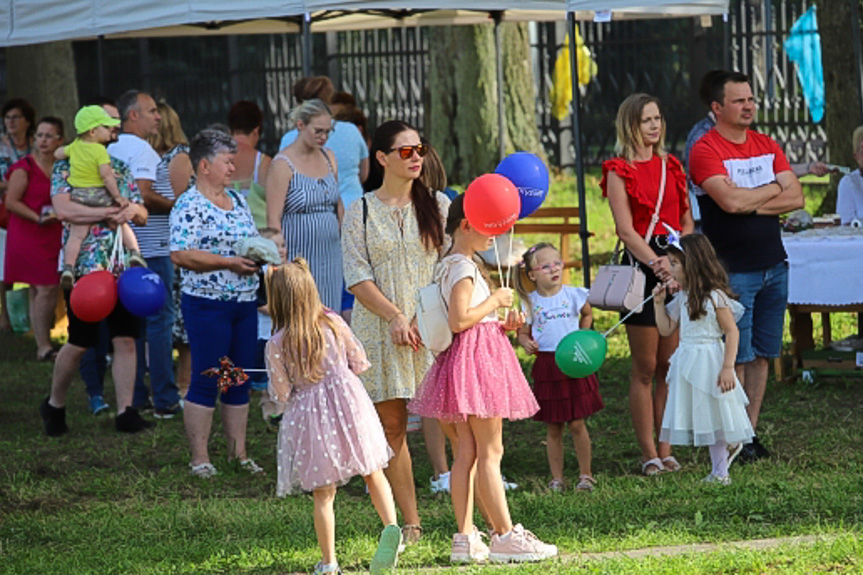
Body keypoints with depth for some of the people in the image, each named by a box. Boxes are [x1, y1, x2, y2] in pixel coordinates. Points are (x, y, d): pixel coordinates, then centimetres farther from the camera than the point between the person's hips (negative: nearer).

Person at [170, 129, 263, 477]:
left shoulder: (237, 202, 15)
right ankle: (199, 458, 0)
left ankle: (238, 452, 18)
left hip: (244, 303, 8)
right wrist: (228, 262, -21)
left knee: (240, 381, 10)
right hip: (207, 305, -8)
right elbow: (180, 254, -19)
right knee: (206, 381, -5)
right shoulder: (189, 206, -10)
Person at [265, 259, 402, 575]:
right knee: (372, 472, 17)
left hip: (309, 415, -2)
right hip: (349, 403, 2)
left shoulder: (277, 345, -12)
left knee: (323, 494, 8)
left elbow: (281, 394, -5)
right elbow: (359, 363, 6)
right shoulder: (333, 324, -4)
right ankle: (391, 525, -7)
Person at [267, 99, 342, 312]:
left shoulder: (329, 157, 12)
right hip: (297, 253, -6)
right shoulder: (283, 164, -8)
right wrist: (282, 260, -17)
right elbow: (273, 219, -11)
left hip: (330, 254, 6)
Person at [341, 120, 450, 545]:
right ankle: (411, 525, 5)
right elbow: (358, 278, -1)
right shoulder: (360, 213, 6)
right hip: (381, 330, 0)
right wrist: (395, 317, -13)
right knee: (391, 424, 0)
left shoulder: (438, 205, 9)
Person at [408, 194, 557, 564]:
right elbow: (459, 320, -23)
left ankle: (465, 538, 5)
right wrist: (494, 300, -11)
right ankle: (505, 536, -7)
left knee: (467, 452, 6)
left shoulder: (451, 265, 18)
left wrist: (502, 325, 10)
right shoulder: (463, 267, -13)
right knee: (490, 451, -8)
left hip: (471, 357, 10)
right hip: (477, 357, -10)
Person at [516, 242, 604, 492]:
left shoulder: (573, 295, 0)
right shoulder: (531, 302, -1)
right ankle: (557, 478, 15)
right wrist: (526, 342, -13)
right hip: (546, 366, 1)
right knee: (553, 428, 6)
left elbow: (587, 314, 20)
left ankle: (585, 474, 12)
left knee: (577, 424, 0)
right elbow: (523, 332, 8)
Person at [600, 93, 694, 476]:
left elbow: (687, 222, 14)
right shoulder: (619, 171, -1)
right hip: (641, 267, -5)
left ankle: (666, 450, 10)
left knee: (670, 366, 5)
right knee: (645, 369, -2)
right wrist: (657, 263, -22)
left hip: (676, 266, 5)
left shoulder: (671, 167, 14)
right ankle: (648, 454, 3)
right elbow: (626, 230, -10)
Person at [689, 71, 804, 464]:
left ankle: (750, 432, 15)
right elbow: (730, 200, -22)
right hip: (733, 269, -6)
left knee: (763, 354, 8)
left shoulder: (767, 147, 12)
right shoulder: (706, 151, -8)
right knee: (737, 355, -6)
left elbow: (796, 197, 4)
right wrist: (773, 189, -5)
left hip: (773, 265, 6)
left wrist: (751, 204, -10)